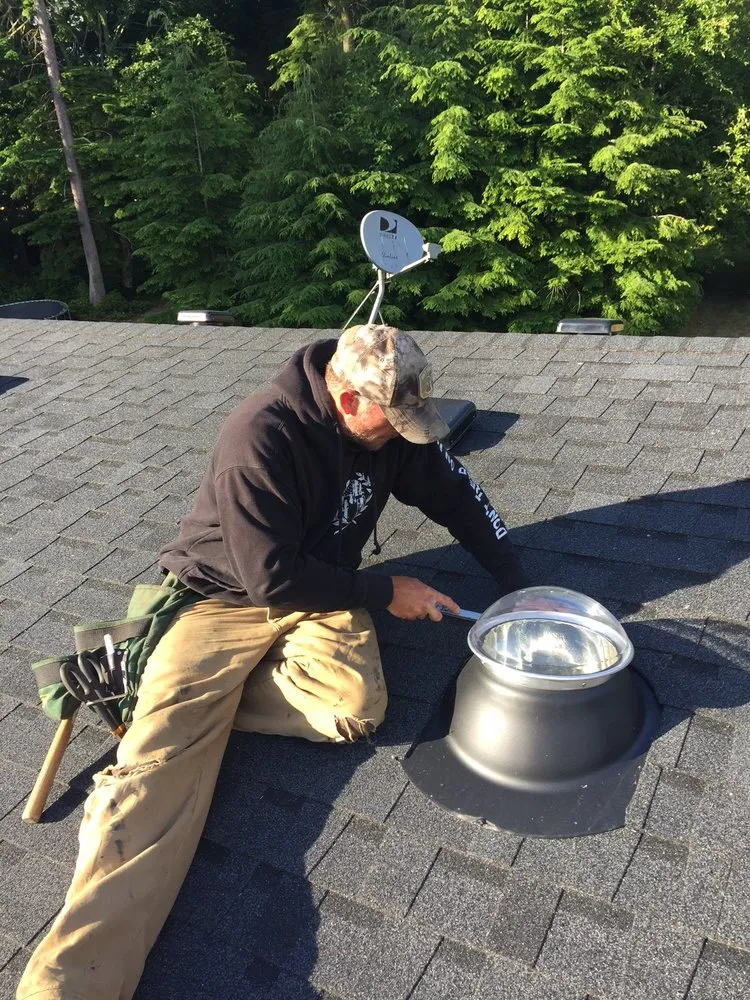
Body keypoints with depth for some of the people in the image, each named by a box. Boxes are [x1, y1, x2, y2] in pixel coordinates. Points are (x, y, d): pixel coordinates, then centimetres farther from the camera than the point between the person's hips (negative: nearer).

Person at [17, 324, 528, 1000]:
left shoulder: (391, 425, -5)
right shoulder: (262, 437, -25)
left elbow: (458, 497, 9)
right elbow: (273, 578, -25)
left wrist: (518, 586, 6)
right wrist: (384, 593, -15)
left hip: (323, 587, 5)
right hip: (227, 596, -5)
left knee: (357, 707, -26)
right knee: (165, 758, -24)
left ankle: (176, 692, -10)